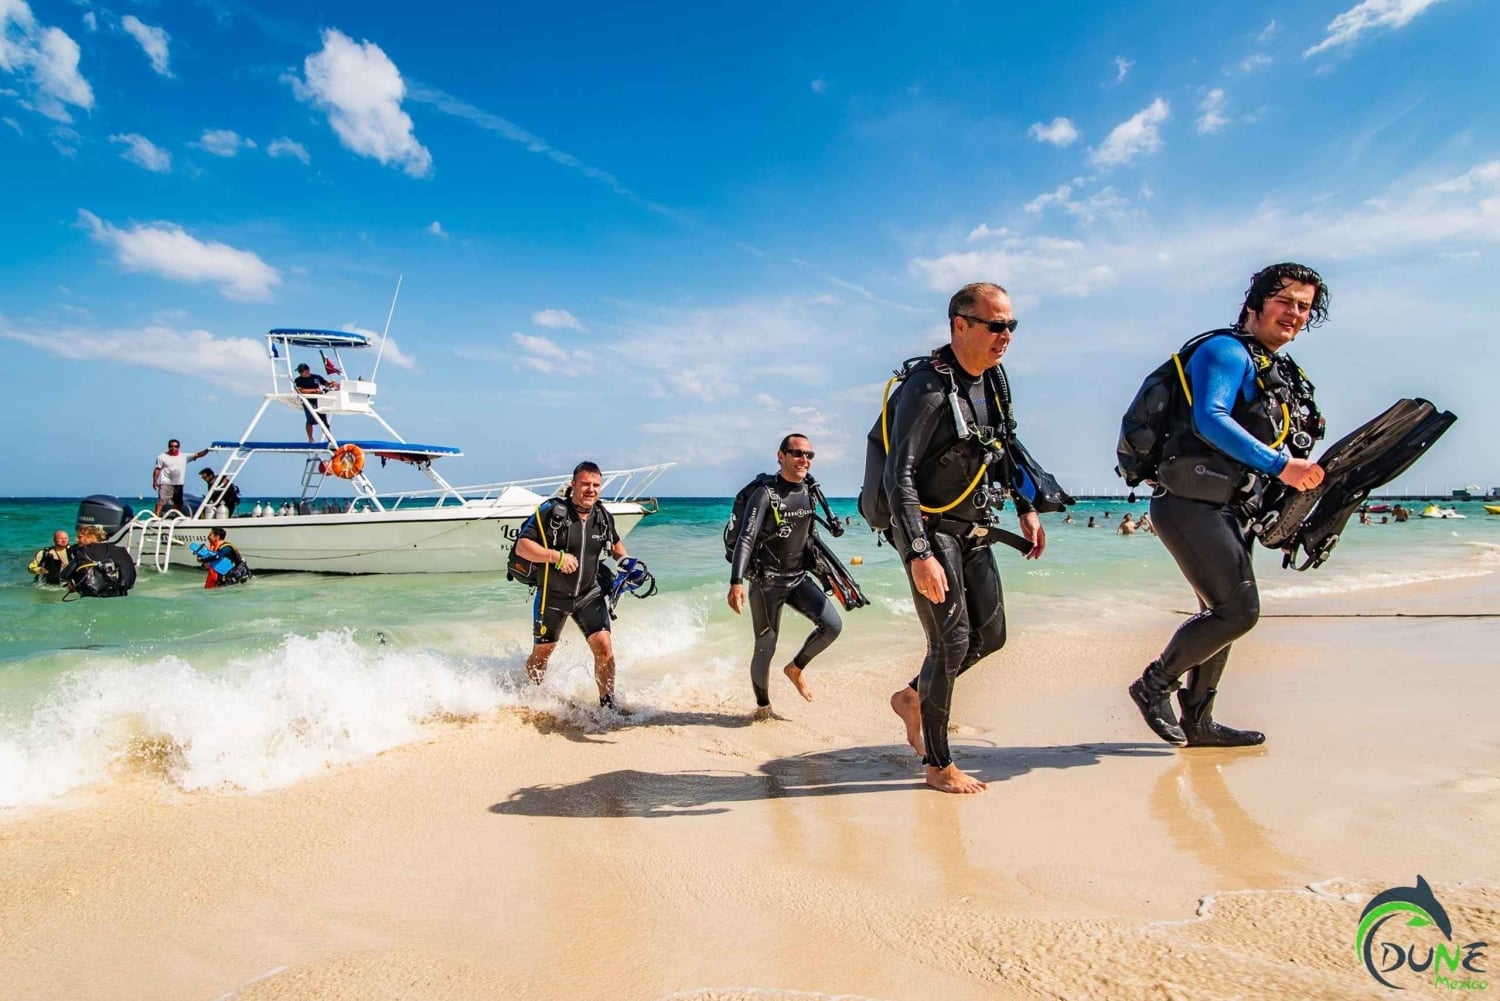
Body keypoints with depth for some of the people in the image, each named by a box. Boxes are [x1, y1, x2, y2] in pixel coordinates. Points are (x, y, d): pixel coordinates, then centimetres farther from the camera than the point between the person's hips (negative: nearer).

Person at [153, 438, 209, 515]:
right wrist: (155, 481, -6)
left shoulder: (184, 457, 8)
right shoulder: (162, 457, 2)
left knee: (178, 503, 12)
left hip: (179, 484, 4)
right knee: (161, 501, -12)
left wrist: (207, 450, -13)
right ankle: (157, 516, -15)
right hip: (165, 484, -4)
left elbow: (198, 455, 3)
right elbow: (157, 470, 1)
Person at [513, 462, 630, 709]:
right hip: (552, 596, -3)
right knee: (542, 654, 13)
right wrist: (556, 556, -34)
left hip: (589, 594, 3)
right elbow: (521, 546, -20)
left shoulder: (603, 517, -2)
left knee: (604, 647, -13)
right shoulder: (551, 512, -17)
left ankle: (608, 703, 0)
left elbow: (615, 543, 19)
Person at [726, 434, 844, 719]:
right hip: (766, 582, -6)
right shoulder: (765, 494, -15)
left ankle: (795, 668, 15)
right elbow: (745, 540, -24)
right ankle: (763, 707, 23)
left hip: (799, 578, 6)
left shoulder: (808, 492, 5)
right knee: (765, 648, 2)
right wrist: (736, 583, -37)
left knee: (833, 625, -10)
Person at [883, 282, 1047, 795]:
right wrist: (920, 555, -29)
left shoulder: (992, 381, 6)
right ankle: (939, 767, 10)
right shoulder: (927, 389, -21)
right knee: (952, 642, -5)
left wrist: (1026, 509, 14)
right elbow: (898, 478, -24)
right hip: (929, 531, -8)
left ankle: (912, 697, 32)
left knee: (990, 635, 11)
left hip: (972, 530, 8)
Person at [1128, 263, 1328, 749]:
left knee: (1223, 613, 13)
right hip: (1191, 504, -10)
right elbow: (1209, 420, -25)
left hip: (1225, 509, 10)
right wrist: (1281, 465, -27)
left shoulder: (1276, 372, 22)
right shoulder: (1227, 351, -8)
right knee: (1239, 610, -13)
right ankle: (1154, 685, 3)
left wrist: (1303, 474, 17)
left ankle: (1197, 720, 24)